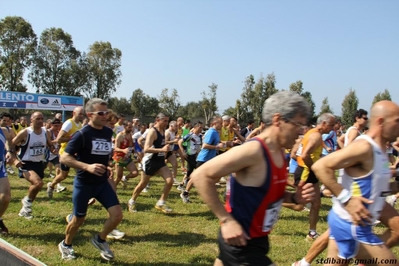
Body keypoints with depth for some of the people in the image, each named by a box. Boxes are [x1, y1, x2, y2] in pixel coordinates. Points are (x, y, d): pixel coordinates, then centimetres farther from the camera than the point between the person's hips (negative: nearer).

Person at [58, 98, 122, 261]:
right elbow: (64, 158, -21)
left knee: (117, 214, -6)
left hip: (102, 182, 5)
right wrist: (87, 166, -32)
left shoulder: (108, 132, 2)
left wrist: (106, 168, 6)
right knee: (78, 219, 11)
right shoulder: (82, 134, -17)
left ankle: (100, 240, 21)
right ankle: (65, 245, 39)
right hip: (83, 184, -5)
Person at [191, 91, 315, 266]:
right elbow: (200, 176, -25)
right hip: (241, 243, -9)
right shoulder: (253, 150, -24)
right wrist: (226, 220, -26)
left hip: (256, 240, 9)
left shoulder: (279, 153, 2)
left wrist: (294, 198, -2)